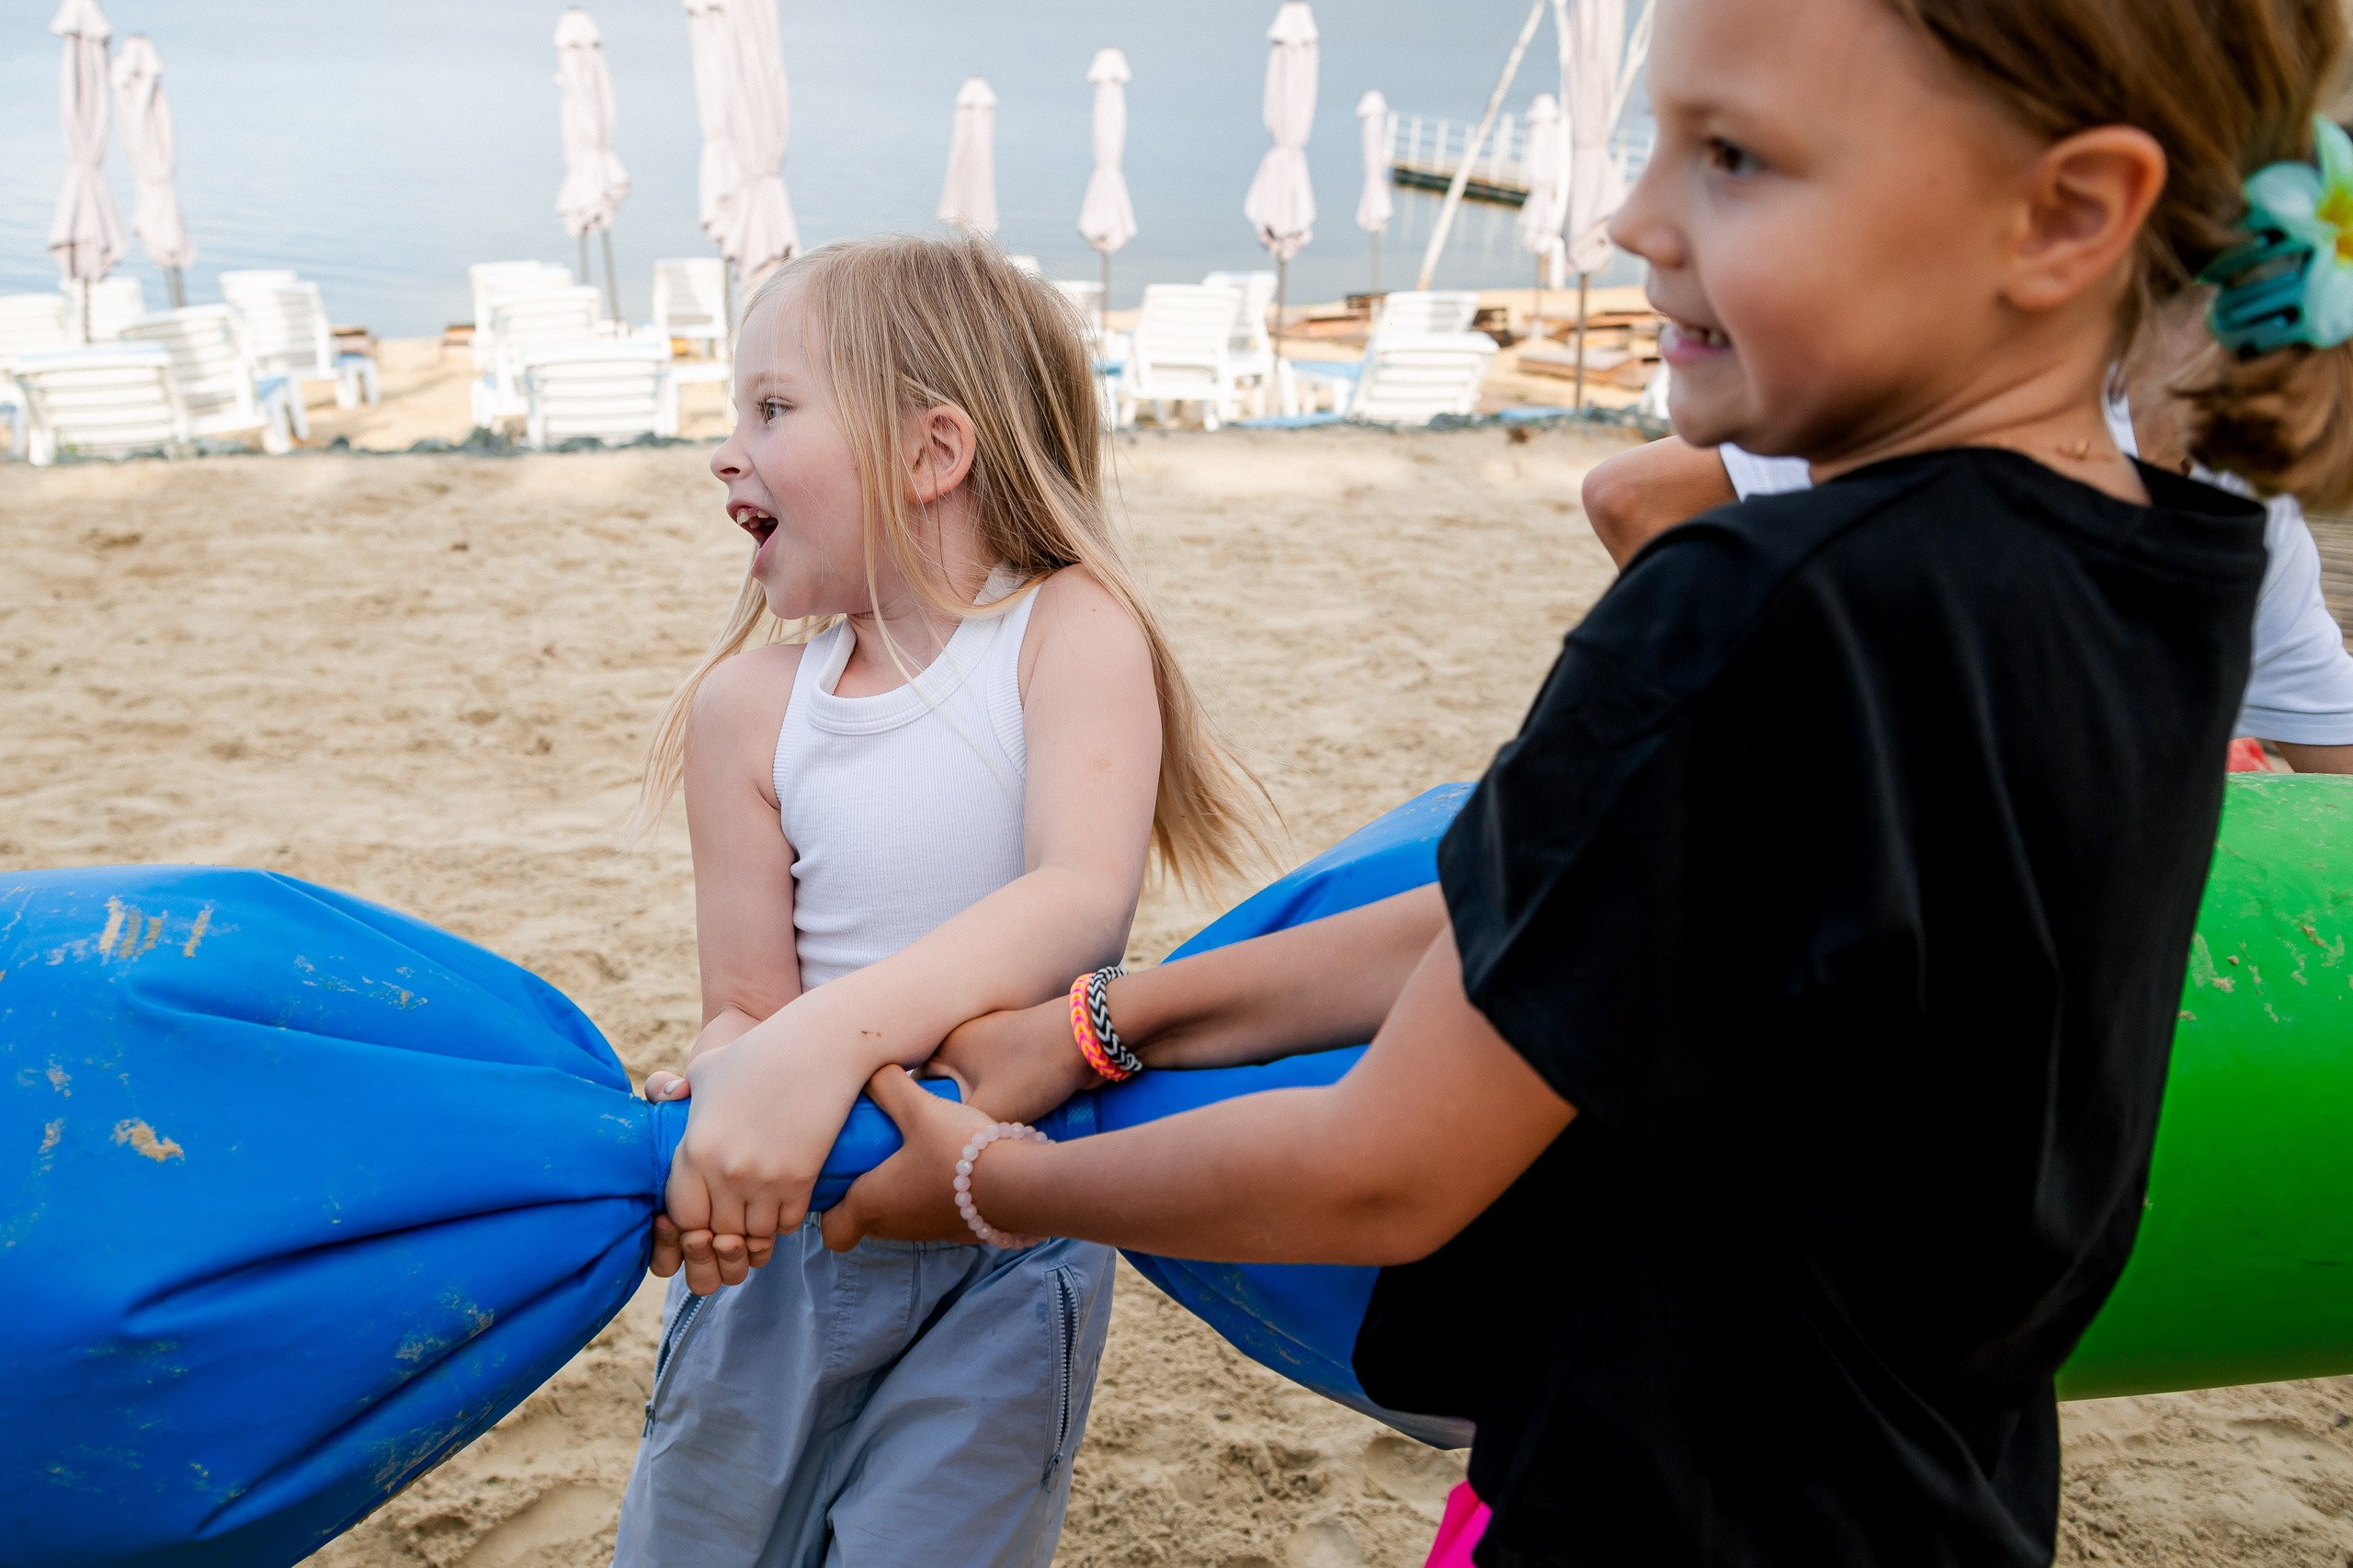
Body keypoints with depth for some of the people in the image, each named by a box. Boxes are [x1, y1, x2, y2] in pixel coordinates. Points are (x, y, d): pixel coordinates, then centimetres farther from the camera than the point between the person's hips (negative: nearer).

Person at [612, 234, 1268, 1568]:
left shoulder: (1069, 627, -13)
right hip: (795, 1212, 3)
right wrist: (717, 1107, -28)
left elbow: (1084, 898, -28)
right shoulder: (748, 704, -4)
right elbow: (747, 1008, -4)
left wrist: (833, 1035, -42)